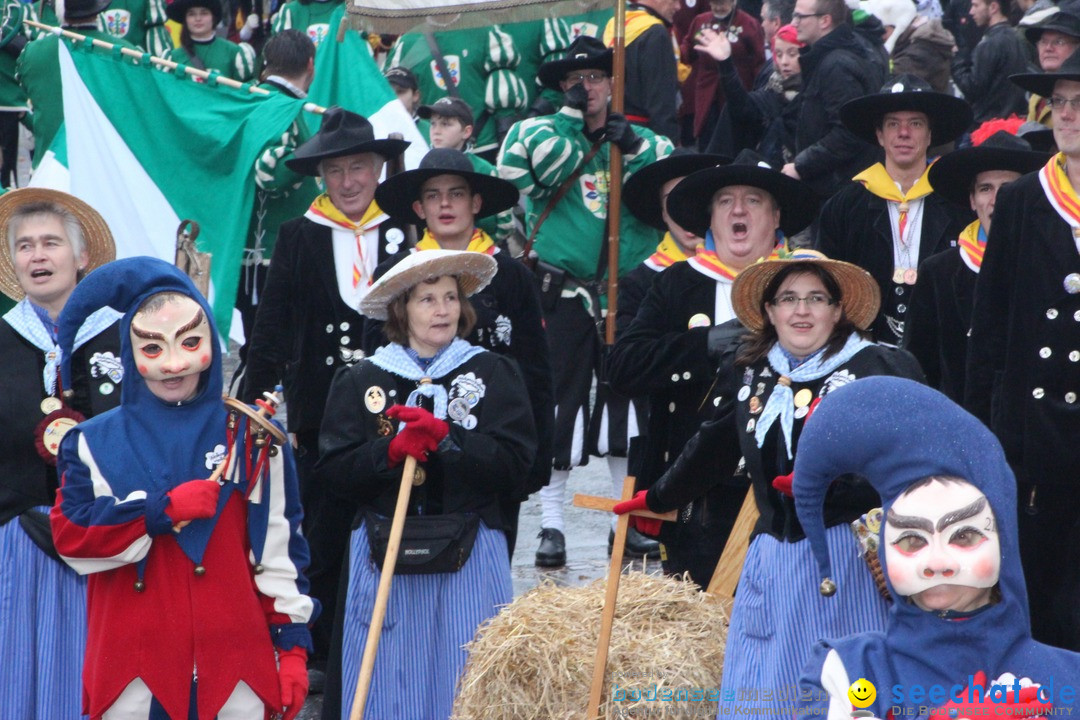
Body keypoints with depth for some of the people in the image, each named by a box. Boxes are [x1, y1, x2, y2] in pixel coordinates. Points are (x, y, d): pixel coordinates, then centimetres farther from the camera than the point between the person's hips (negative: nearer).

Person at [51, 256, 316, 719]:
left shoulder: (252, 439, 5)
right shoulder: (95, 443, 5)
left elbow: (281, 548, 6)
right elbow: (69, 538, -5)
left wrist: (293, 642, 2)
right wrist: (162, 510, -13)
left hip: (236, 663, 0)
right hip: (133, 671, 0)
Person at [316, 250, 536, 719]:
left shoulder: (495, 375, 6)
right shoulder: (360, 381, 8)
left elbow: (514, 464, -5)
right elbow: (335, 469, 0)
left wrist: (445, 438, -16)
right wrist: (391, 449, -17)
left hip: (469, 557, -1)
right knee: (384, 680, 0)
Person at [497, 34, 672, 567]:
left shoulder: (639, 138, 11)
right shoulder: (547, 132, 3)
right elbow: (544, 160, -19)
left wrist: (636, 147, -15)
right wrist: (571, 114, -9)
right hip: (565, 294, -3)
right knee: (558, 402, -3)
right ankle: (551, 522, 5)